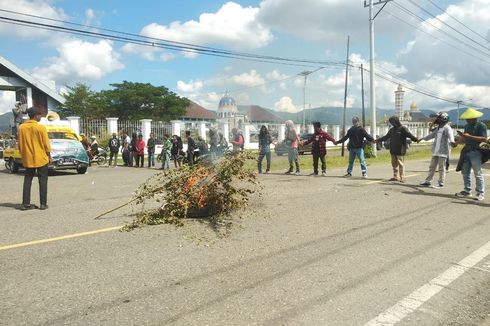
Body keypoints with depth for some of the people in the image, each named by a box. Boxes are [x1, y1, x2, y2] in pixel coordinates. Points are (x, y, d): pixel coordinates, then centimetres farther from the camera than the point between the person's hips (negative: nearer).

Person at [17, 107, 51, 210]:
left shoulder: (21, 127, 0)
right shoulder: (41, 127, -12)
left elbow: (20, 144, 6)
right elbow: (46, 144, -8)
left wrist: (23, 154, 18)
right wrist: (49, 155, 5)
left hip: (28, 159, 4)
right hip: (41, 158, -4)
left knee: (27, 181, 11)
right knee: (43, 181, 4)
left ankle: (26, 203, 10)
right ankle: (43, 203, 5)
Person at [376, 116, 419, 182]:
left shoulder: (403, 128, -5)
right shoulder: (392, 129, 16)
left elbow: (409, 135, -16)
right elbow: (386, 137, 25)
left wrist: (415, 139, -32)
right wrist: (377, 140, 27)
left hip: (400, 151, -7)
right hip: (393, 150, 7)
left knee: (401, 164, -5)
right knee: (394, 164, 10)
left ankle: (402, 178, -2)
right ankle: (395, 176, 17)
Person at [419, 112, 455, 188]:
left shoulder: (447, 128, -11)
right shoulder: (438, 128, 16)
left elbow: (450, 135, -30)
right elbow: (432, 135, 31)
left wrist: (452, 141, -51)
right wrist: (423, 138, 40)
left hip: (443, 151, -8)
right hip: (435, 151, 8)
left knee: (441, 168, -2)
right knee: (432, 166, 13)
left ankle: (441, 183, 5)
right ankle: (428, 181, 20)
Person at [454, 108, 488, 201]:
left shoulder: (481, 125, -7)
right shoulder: (467, 126, 15)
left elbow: (484, 139, -16)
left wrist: (470, 136, -20)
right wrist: (457, 142, 3)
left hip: (475, 152, -7)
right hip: (466, 151, 7)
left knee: (478, 174, -4)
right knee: (465, 172, 10)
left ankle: (481, 193, 2)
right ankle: (467, 191, 19)